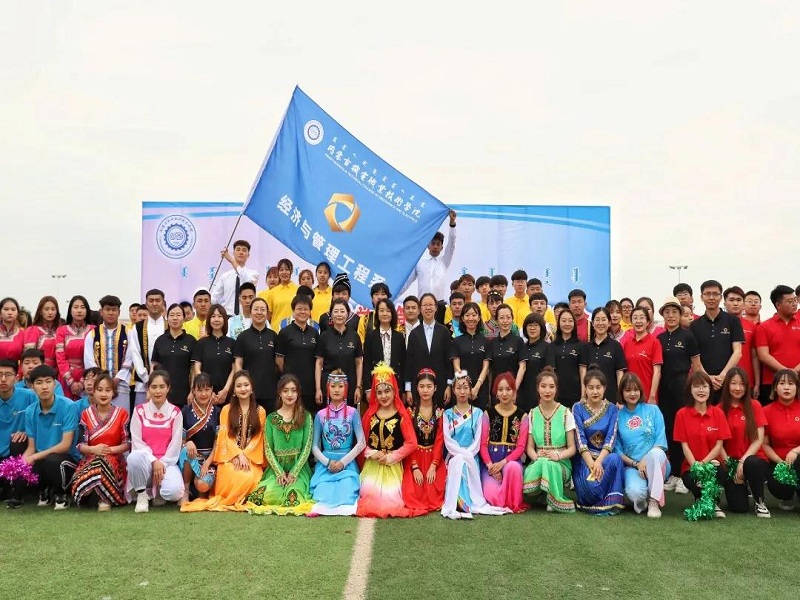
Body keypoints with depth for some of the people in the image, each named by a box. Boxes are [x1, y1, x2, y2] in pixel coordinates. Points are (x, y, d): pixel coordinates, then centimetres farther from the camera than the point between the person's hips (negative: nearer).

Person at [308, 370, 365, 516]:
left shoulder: (353, 413, 2)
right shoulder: (321, 415, 6)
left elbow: (361, 443, -4)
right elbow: (314, 446, 5)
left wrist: (343, 462, -12)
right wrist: (328, 462, -11)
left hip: (347, 463, -1)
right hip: (325, 463, 1)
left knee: (346, 495, -26)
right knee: (323, 495, -22)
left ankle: (345, 506, 2)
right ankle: (321, 507, 6)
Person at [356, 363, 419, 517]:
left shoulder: (402, 415, -6)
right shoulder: (370, 414, 6)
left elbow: (411, 443, -10)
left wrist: (390, 457, -12)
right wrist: (372, 454, -10)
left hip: (393, 465, -3)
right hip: (372, 464, 3)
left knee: (390, 497, -12)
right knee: (371, 495, -9)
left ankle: (390, 508, 21)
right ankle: (372, 508, 23)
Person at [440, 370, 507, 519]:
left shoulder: (477, 413, 9)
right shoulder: (448, 414, 9)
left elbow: (478, 440, 1)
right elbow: (448, 440, -2)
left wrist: (467, 454, -15)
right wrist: (463, 453, -16)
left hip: (471, 456, 0)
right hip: (454, 456, 0)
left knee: (463, 463, -33)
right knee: (458, 462, -33)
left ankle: (473, 504, -28)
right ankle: (453, 506, -35)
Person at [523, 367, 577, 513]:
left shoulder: (566, 413, 0)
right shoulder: (532, 414, 7)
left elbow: (572, 448, 0)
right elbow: (529, 447, 6)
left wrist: (557, 456, -21)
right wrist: (536, 457, -17)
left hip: (561, 463, -1)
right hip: (538, 462, 2)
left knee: (549, 464, -38)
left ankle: (554, 500, -12)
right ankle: (542, 494, -2)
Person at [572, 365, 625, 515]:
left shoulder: (612, 409, 4)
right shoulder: (578, 408, -1)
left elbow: (611, 438, -7)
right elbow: (580, 439, -9)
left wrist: (599, 462, -22)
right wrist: (591, 464, -22)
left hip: (605, 456, 2)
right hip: (584, 457, -2)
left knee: (615, 459, -36)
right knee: (590, 485, -34)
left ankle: (610, 503, -18)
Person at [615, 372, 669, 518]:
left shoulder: (653, 410, 5)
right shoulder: (618, 416, 5)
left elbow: (661, 441, -3)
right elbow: (617, 449, 3)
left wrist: (645, 460, -17)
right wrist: (635, 464, -12)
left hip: (656, 464, 1)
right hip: (631, 465, -1)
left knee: (655, 453, -37)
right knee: (635, 493, -34)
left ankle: (654, 500, -23)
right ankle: (641, 500, 4)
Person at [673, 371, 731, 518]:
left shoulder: (718, 413, 3)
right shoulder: (682, 414, -1)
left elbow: (719, 445, -1)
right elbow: (684, 445, -4)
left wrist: (704, 463, -16)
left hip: (712, 463, 1)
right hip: (690, 466, -1)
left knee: (721, 472, -35)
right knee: (693, 479, -35)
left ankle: (713, 502, -3)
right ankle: (702, 499, 4)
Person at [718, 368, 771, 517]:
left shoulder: (754, 406, 2)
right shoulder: (720, 409, 2)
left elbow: (759, 440, -5)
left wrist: (743, 461, -16)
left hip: (754, 459, 0)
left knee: (752, 463, -38)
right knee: (739, 507, -19)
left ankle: (759, 502, -10)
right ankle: (741, 486, 17)